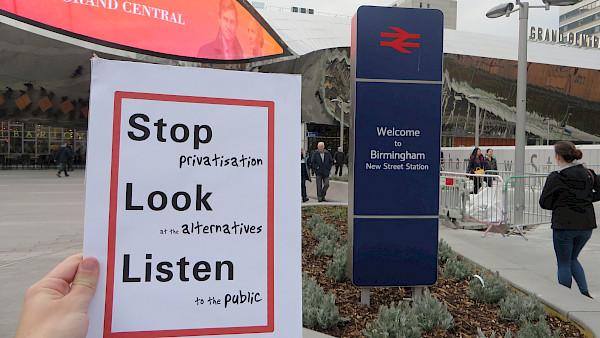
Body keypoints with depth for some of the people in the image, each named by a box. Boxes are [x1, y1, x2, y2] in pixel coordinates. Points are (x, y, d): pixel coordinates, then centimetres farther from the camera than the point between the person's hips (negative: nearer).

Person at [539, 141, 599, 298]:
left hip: (564, 226, -5)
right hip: (587, 225, 6)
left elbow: (544, 202, -7)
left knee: (563, 263, 10)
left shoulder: (555, 177, -12)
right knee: (573, 258, 25)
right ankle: (585, 292, 12)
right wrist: (584, 200, 13)